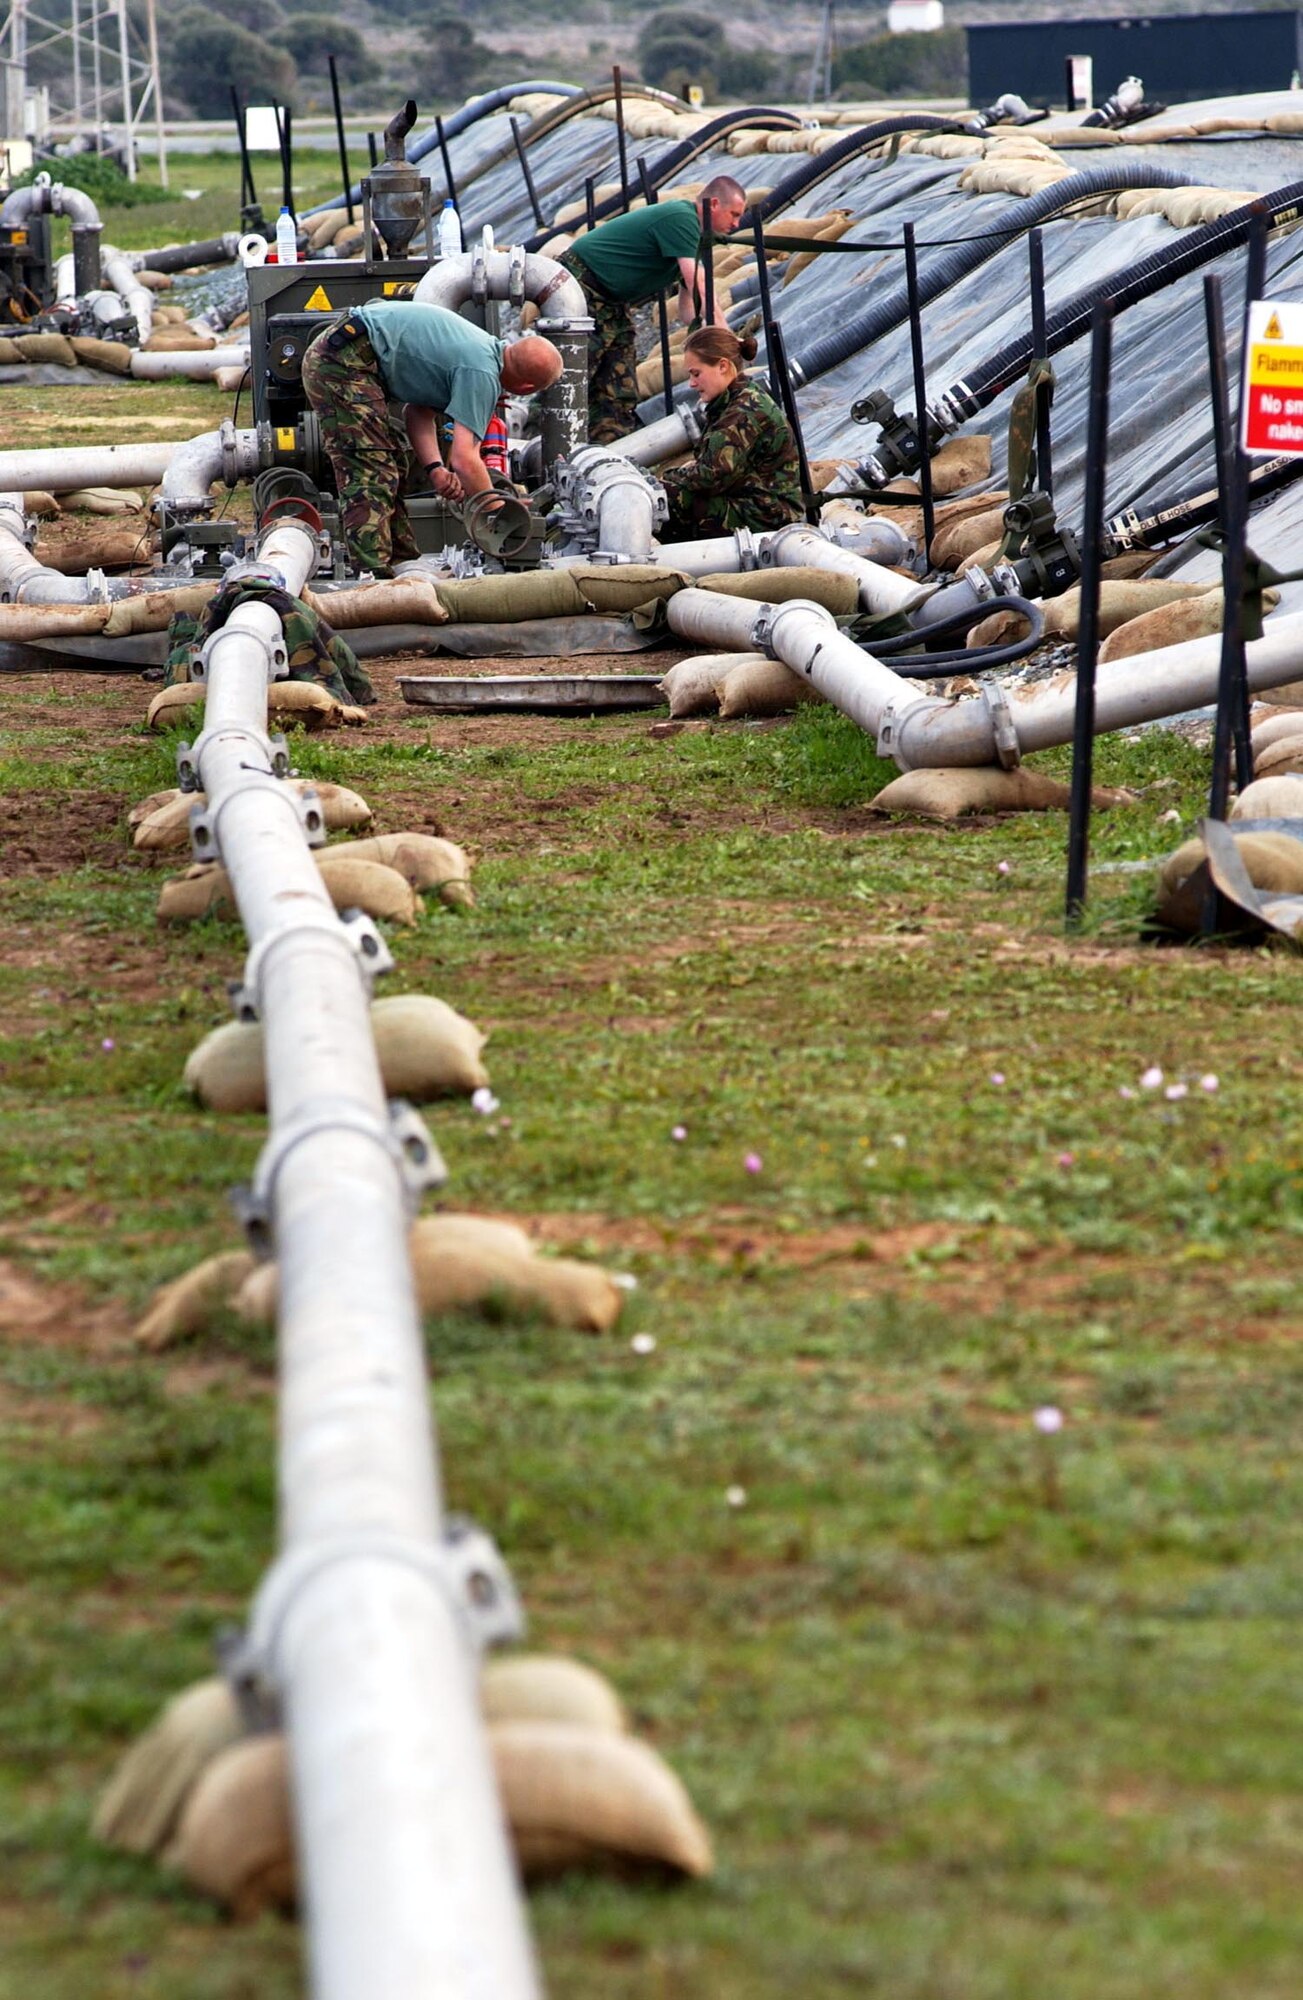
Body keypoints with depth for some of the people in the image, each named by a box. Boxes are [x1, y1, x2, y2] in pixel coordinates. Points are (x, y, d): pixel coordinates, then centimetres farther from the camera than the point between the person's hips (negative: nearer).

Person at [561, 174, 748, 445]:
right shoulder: (681, 219, -18)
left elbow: (689, 307, 13)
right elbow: (700, 287, -25)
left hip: (613, 301, 10)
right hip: (583, 288, -10)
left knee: (621, 394, 3)